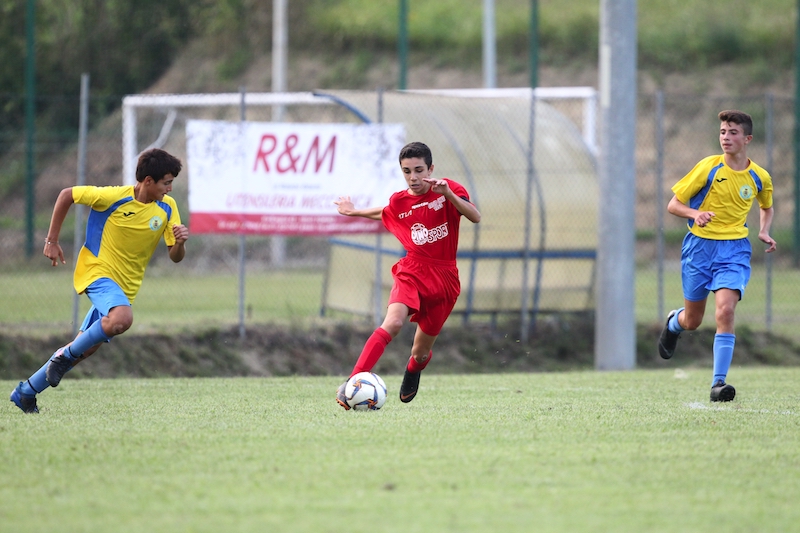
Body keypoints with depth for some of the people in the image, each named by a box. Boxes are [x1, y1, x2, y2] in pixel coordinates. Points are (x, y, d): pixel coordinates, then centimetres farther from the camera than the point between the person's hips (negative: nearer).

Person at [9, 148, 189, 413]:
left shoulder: (167, 208, -3)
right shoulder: (113, 197, -17)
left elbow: (175, 257, 2)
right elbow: (66, 195, -4)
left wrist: (180, 243, -23)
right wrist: (52, 241, -2)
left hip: (125, 286, 6)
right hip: (97, 271, -6)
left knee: (85, 348, 7)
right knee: (122, 318, -35)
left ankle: (26, 392, 22)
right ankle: (66, 354, -13)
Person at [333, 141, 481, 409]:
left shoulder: (449, 189, -5)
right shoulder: (398, 201, 3)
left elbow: (475, 217, -20)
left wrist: (448, 194, -31)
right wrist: (355, 212, 31)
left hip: (444, 279, 0)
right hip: (411, 273, 0)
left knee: (421, 352, 10)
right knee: (392, 323, -30)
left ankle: (413, 371, 49)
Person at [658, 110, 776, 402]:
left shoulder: (759, 177, 1)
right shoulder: (708, 167, -8)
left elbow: (766, 207, 24)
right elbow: (674, 204, -4)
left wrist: (764, 232, 4)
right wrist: (695, 214, -24)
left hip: (734, 249, 0)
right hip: (700, 246, 0)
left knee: (725, 309, -22)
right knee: (692, 322, 11)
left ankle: (718, 382, -21)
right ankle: (673, 322, 50)